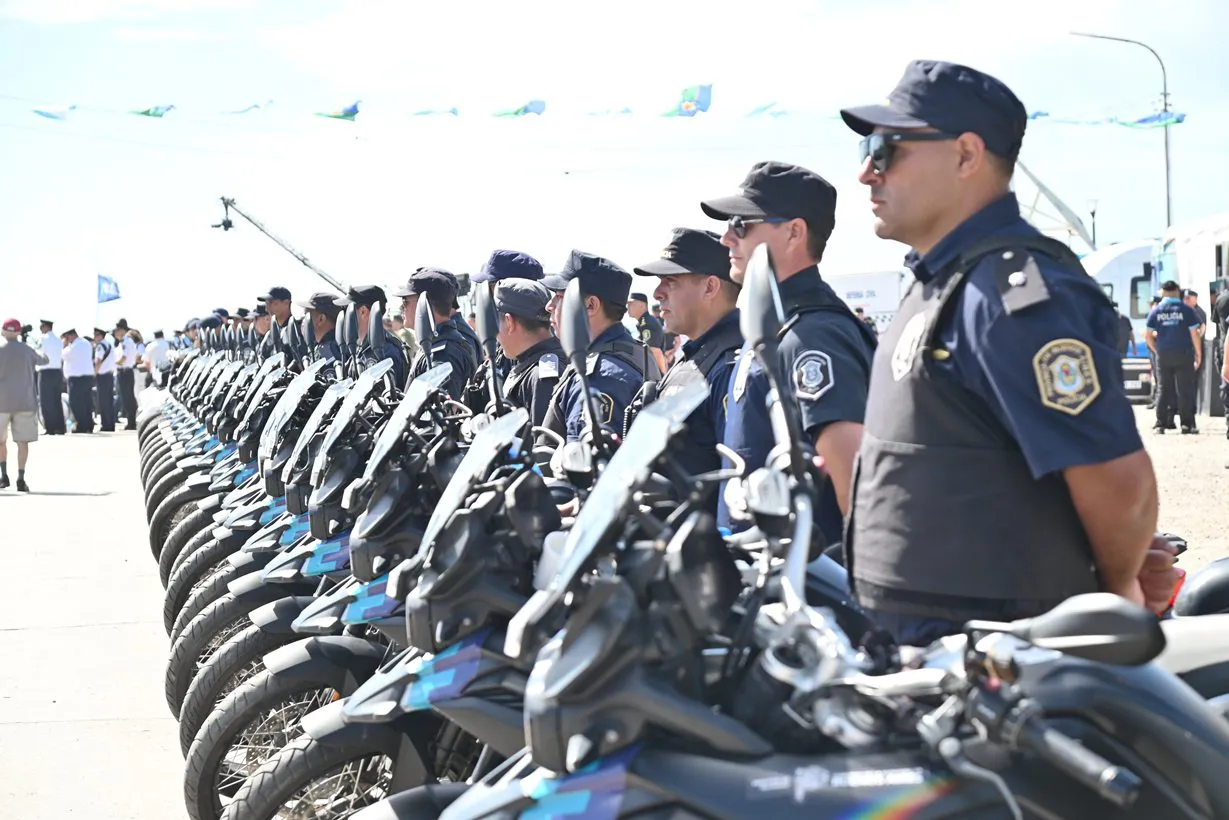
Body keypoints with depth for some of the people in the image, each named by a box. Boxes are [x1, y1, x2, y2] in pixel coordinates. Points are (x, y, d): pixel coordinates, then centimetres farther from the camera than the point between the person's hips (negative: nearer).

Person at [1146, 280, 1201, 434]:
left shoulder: (1156, 311, 4)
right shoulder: (1186, 310, -2)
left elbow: (1149, 336, 3)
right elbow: (1195, 334, -4)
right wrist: (1199, 354, 4)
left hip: (1163, 355, 2)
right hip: (1184, 354, -2)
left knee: (1163, 389, 8)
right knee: (1185, 389, 2)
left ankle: (1161, 424, 5)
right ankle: (1186, 424, 0)